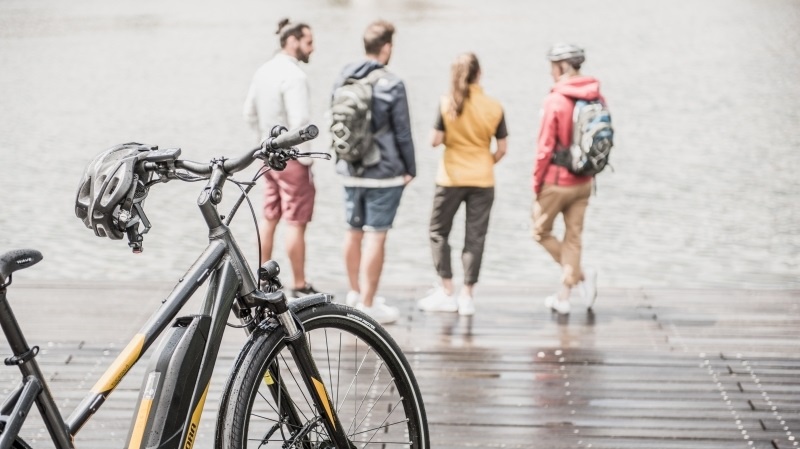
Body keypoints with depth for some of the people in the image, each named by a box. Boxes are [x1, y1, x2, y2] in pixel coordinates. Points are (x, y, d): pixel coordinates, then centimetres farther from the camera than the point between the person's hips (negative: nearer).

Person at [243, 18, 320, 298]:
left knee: (269, 218, 15)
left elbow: (250, 113, 15)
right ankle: (300, 287, 2)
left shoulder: (264, 71, 8)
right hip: (291, 158, -9)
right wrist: (306, 158, -14)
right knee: (295, 223, -3)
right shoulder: (294, 75, -19)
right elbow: (300, 122, -24)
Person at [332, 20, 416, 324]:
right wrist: (410, 169, 2)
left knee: (354, 231, 16)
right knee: (375, 237, -2)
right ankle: (367, 306, 0)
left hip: (350, 170, 6)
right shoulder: (392, 85, -14)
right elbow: (403, 134, -9)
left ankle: (355, 293, 30)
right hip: (384, 173, -6)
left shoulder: (343, 79, 4)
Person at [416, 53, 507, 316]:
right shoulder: (494, 107, -3)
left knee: (438, 232, 12)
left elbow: (435, 141, -8)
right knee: (475, 237, 7)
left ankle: (447, 292, 10)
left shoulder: (447, 104, -8)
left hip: (451, 178, -1)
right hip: (483, 180, 2)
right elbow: (502, 148, 1)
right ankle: (467, 296, 7)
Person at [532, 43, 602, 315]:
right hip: (584, 181, 6)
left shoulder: (555, 100, -17)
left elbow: (545, 147, -16)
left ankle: (582, 274, -2)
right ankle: (563, 298, 15)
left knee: (541, 233, 11)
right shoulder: (597, 97, 1)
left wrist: (536, 183, -6)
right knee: (573, 236, 11)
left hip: (556, 181, -6)